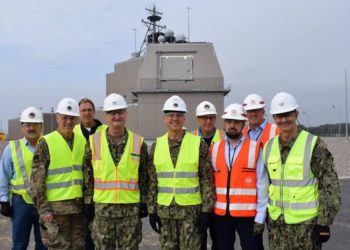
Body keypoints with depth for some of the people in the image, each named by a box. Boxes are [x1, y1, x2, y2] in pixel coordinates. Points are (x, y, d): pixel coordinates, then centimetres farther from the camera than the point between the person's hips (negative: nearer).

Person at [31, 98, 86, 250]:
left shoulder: (82, 142, 8)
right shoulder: (46, 143, -6)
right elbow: (36, 179, -9)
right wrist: (43, 210, -13)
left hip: (79, 207, 5)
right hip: (55, 207, -5)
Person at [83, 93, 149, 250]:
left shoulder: (139, 142, 2)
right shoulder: (93, 141, 2)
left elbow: (144, 176, 6)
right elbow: (87, 175, 5)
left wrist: (144, 202, 3)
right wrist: (88, 202, 2)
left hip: (131, 207, 0)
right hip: (102, 207, 0)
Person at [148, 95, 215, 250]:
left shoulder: (198, 144, -4)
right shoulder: (156, 146, 5)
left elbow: (207, 181, -4)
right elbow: (152, 181, 8)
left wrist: (206, 211, -8)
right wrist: (152, 210, 5)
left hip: (191, 210, -3)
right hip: (164, 210, 3)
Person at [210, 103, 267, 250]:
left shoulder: (255, 149, -6)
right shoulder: (214, 149, 3)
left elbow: (262, 186, -7)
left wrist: (260, 218, -8)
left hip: (248, 214, -3)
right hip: (220, 214, 3)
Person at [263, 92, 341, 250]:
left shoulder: (314, 145, -10)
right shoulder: (269, 146, 6)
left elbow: (330, 186, -10)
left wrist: (324, 222, -12)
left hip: (306, 221, -5)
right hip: (276, 222, 5)